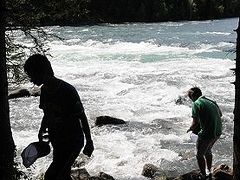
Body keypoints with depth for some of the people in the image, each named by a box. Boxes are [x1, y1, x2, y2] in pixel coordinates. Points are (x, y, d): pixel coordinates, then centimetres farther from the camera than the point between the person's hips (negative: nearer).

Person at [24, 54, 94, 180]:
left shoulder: (67, 91, -23)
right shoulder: (44, 90, 1)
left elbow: (82, 117, -15)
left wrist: (89, 142, -10)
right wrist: (42, 131, 12)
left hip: (73, 141, -8)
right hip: (57, 142, 8)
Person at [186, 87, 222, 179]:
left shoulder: (196, 104, -14)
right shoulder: (211, 101, 9)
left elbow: (195, 123, -18)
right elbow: (220, 114, 24)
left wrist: (190, 129, 2)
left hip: (207, 133, -8)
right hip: (218, 131, 8)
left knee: (200, 155, 13)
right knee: (208, 151, 30)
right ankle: (209, 171, 44)